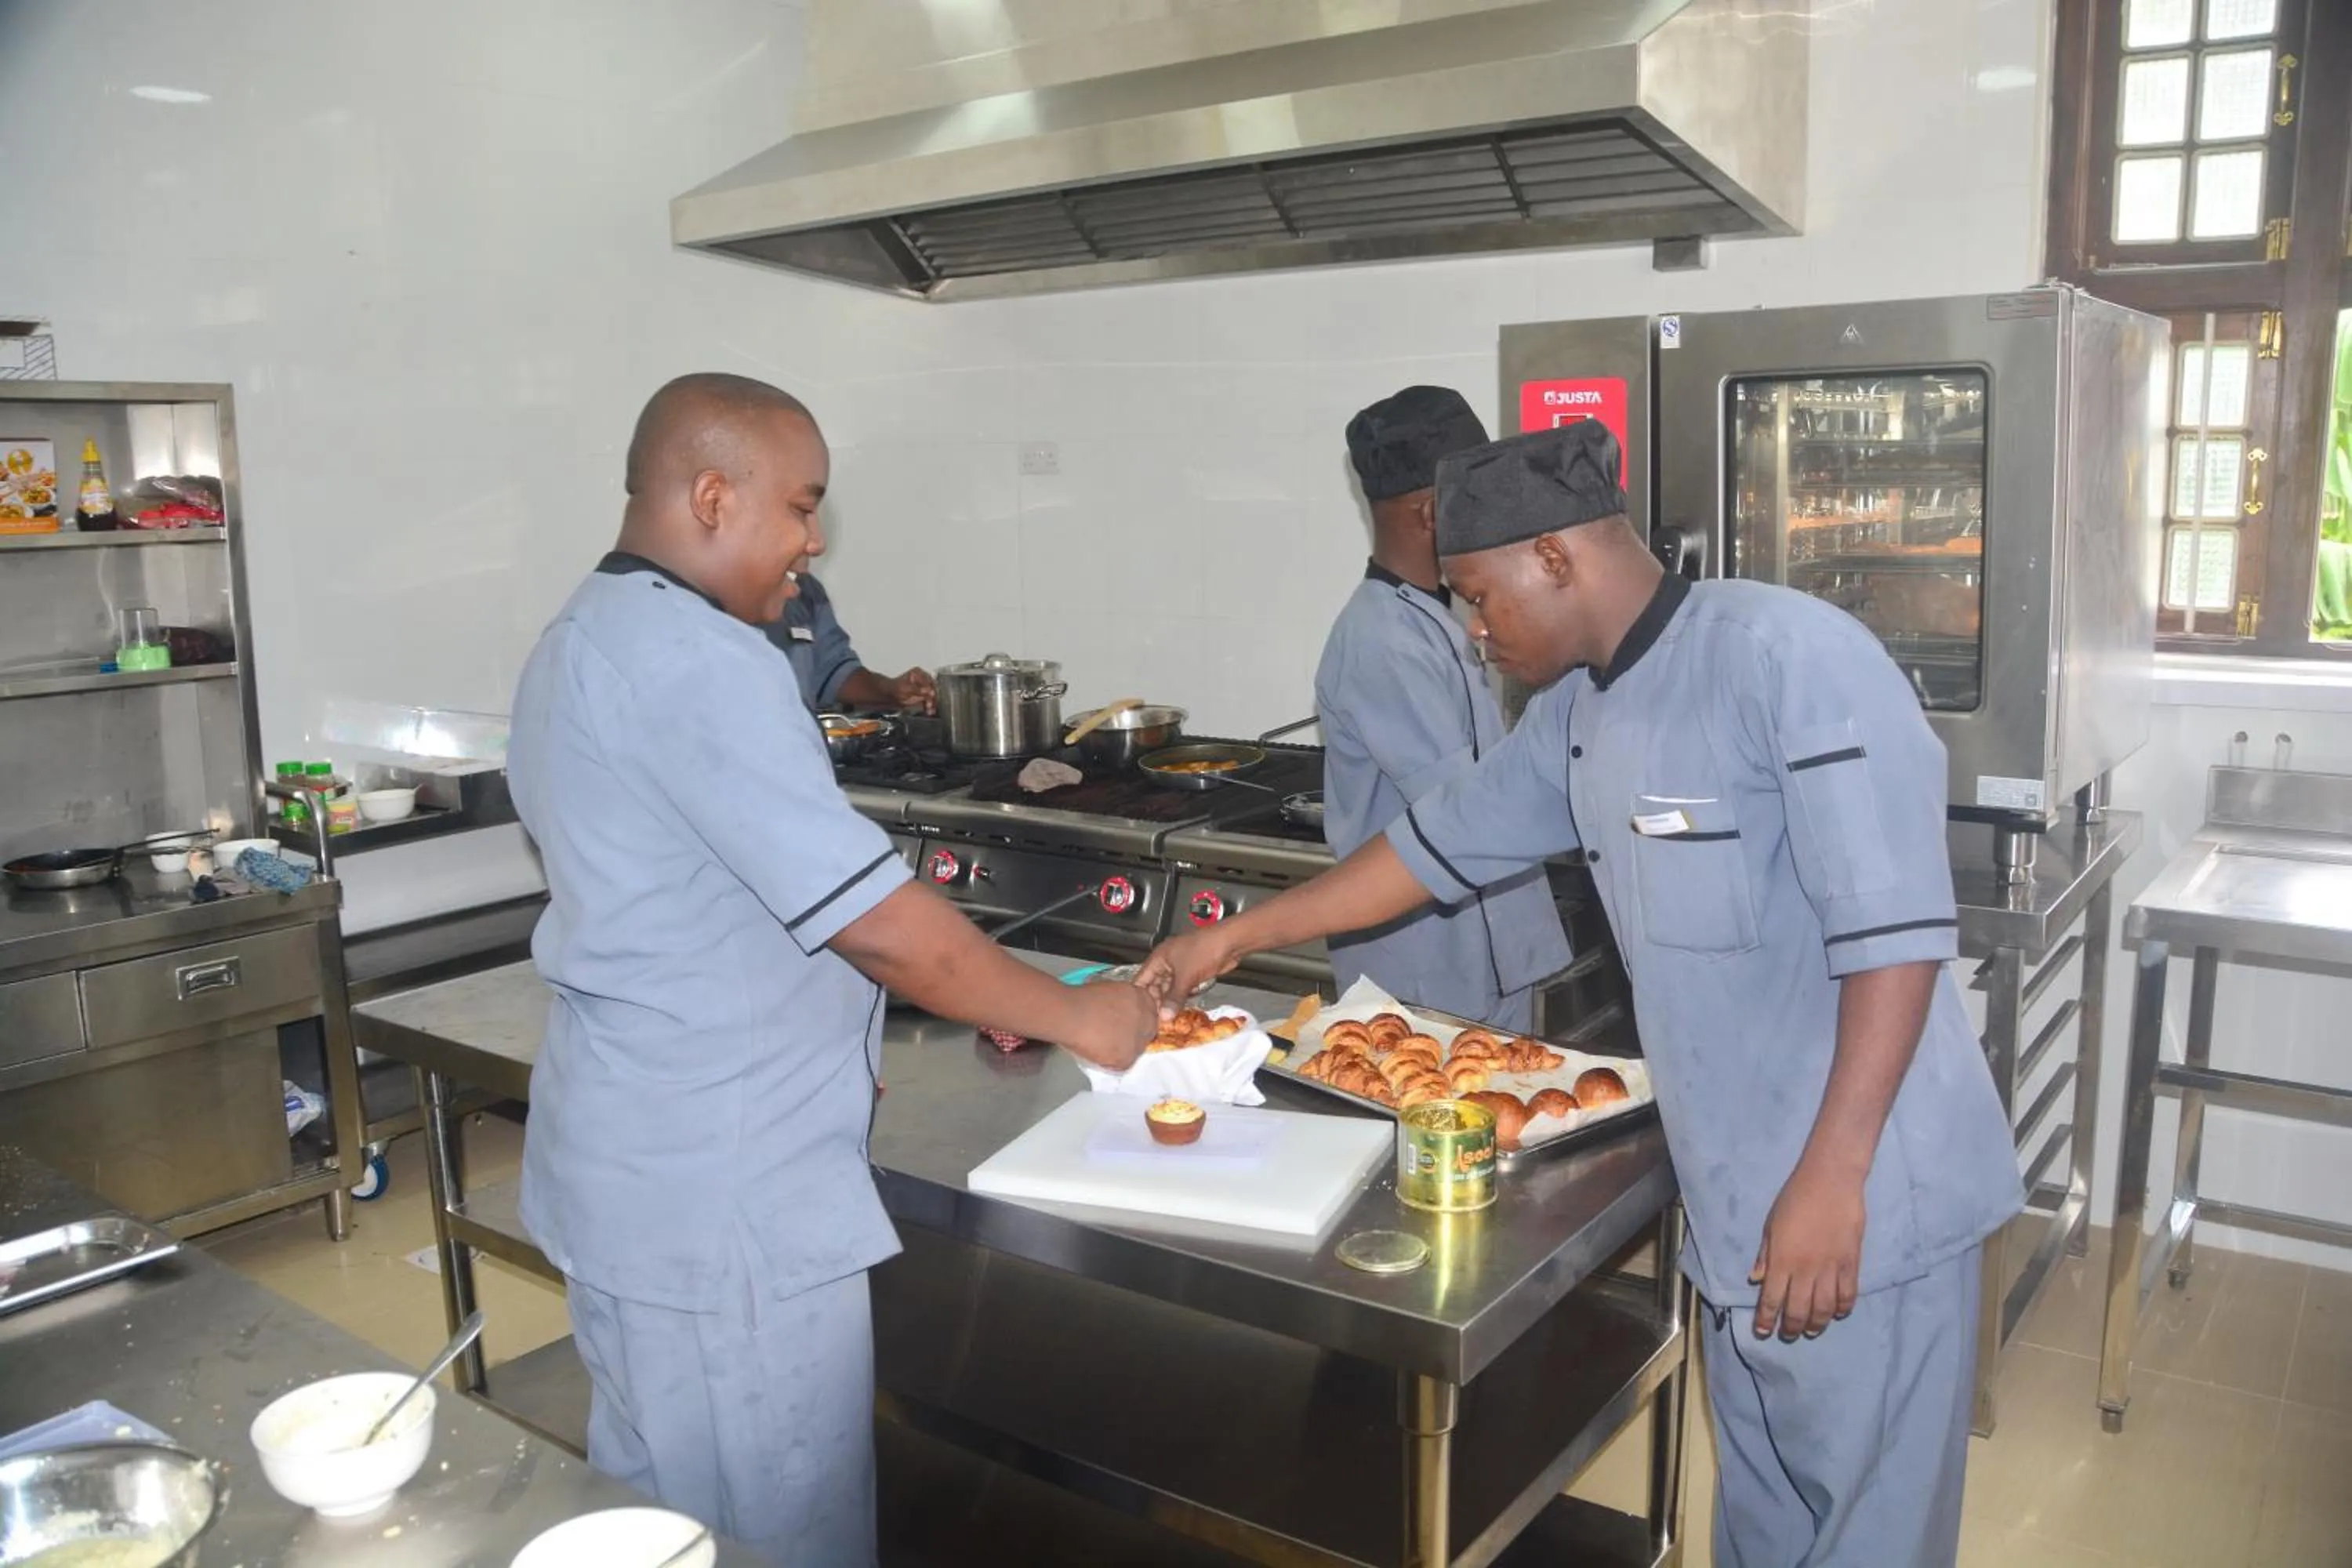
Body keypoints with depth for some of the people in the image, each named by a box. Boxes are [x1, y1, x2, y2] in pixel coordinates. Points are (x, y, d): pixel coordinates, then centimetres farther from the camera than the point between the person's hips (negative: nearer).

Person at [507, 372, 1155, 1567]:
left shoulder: (584, 643, 11)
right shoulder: (697, 659, -22)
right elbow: (881, 922, -23)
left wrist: (817, 1041, 17)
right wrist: (1072, 1015, -11)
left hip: (637, 1164, 10)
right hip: (720, 1194, -10)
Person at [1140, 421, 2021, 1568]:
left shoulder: (1790, 658, -19)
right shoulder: (1577, 712, 7)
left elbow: (1895, 933, -23)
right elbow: (1440, 844, 16)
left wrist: (1833, 1178, -24)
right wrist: (1233, 938, 19)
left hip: (1861, 1203, -7)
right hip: (1738, 1206, 7)